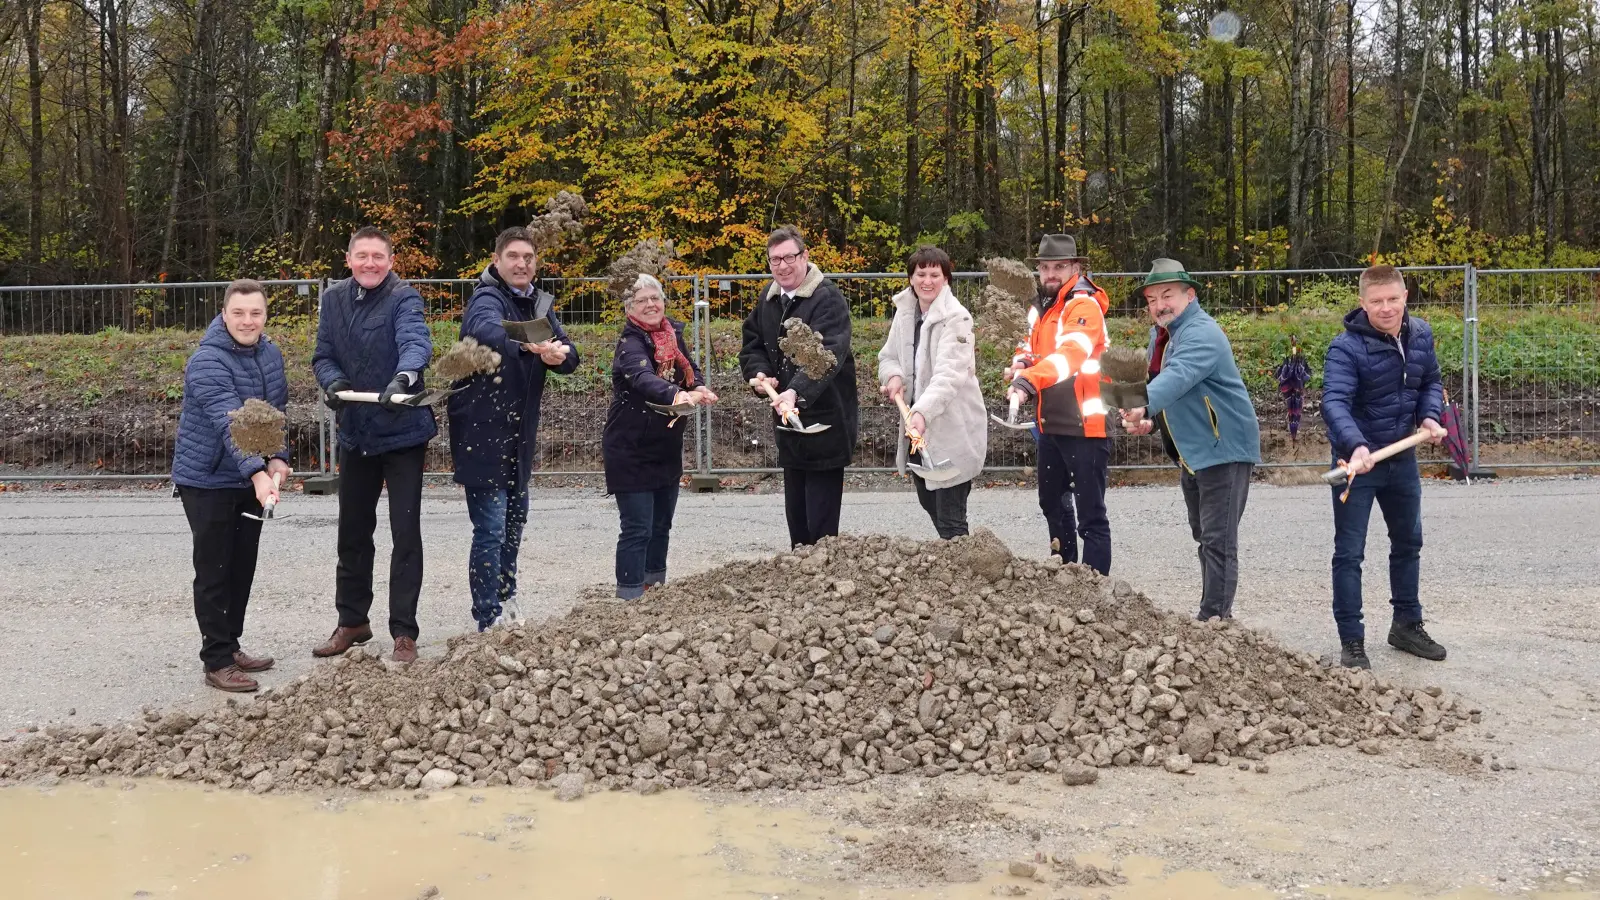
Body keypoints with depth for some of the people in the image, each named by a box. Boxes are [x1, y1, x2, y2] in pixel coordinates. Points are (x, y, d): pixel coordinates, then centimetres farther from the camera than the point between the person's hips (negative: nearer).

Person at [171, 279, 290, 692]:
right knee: (214, 572, -2)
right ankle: (217, 661, 6)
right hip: (207, 480, -7)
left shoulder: (270, 354, 3)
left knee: (243, 568, 14)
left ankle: (230, 646, 27)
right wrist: (258, 473, -47)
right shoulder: (207, 362, -23)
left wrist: (277, 458, -4)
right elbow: (229, 423, -35)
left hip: (251, 480, 7)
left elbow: (277, 410, 12)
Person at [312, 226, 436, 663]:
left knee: (406, 533, -1)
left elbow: (416, 342, -31)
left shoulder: (404, 298, -13)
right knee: (352, 532, 16)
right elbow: (323, 355, 6)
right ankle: (352, 621, 32)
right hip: (355, 433, 5)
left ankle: (404, 632, 9)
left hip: (402, 432, -5)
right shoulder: (335, 298, 4)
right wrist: (332, 382, -17)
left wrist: (403, 378, -51)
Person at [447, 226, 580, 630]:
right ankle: (489, 620, -1)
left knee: (515, 517, 22)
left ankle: (505, 595, 41)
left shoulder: (540, 303, 7)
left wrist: (559, 354, -26)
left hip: (519, 430, 8)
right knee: (490, 528, -9)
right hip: (482, 428, -8)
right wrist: (528, 343, -57)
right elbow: (486, 329, -39)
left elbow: (569, 355, -2)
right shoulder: (487, 299, -15)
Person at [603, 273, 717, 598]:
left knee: (661, 525, 16)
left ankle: (655, 590, 29)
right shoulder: (631, 344, -20)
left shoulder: (673, 333, 5)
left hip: (667, 448, 8)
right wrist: (677, 395, -57)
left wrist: (699, 389, -17)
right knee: (638, 529, -9)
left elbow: (691, 370, 6)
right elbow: (643, 378, -38)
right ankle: (630, 596, -3)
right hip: (631, 451, -8)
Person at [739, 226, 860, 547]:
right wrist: (759, 373, -5)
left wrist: (796, 392, -44)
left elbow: (827, 355, -29)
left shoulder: (828, 298, -16)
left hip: (825, 423, -8)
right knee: (795, 516, 16)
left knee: (821, 522, -7)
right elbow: (752, 345, 17)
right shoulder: (769, 298, 9)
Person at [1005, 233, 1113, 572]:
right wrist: (1020, 367, -2)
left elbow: (1069, 354, -31)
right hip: (1051, 424, 9)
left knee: (1090, 513, -5)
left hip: (1085, 425, -9)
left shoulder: (1085, 306, -14)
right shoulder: (1039, 309, 12)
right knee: (1053, 502, 22)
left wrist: (1028, 381, -45)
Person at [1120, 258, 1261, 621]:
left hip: (1224, 448, -10)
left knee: (1218, 540, -11)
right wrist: (1150, 419, -5)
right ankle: (1217, 613, 33)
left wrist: (1145, 406, -56)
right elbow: (1163, 385, 16)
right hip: (1192, 452, 10)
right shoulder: (1160, 335, 10)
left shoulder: (1202, 334, -21)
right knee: (1204, 536, 19)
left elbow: (1179, 376, -40)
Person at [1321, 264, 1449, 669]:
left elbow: (1431, 382, 12)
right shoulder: (1346, 347, -23)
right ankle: (1351, 641, 7)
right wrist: (1356, 446, -51)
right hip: (1357, 461, -7)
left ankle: (1407, 625, 38)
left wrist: (1430, 415, -9)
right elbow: (1335, 402, -35)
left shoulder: (1420, 335, -1)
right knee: (1349, 553, -2)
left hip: (1402, 457, 7)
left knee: (1408, 543, 20)